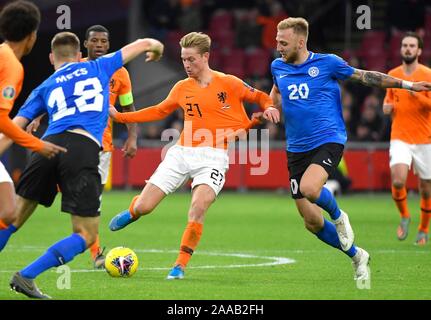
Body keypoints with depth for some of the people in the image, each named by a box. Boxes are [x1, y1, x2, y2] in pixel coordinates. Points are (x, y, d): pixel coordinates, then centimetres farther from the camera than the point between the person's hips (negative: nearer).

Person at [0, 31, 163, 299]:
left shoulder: (44, 88, 25)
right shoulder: (98, 68, 25)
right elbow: (143, 44, 35)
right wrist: (156, 47, 56)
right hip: (85, 148, -3)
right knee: (86, 236, 2)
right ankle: (26, 276, -10)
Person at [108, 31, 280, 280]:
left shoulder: (228, 83, -1)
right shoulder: (182, 88, 10)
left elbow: (260, 97, 10)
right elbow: (159, 111, 22)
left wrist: (268, 108, -13)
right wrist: (119, 116, 18)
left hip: (213, 156, -4)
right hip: (181, 153, 4)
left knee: (198, 209, -26)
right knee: (144, 207, -3)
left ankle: (180, 266, -11)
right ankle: (134, 210, 37)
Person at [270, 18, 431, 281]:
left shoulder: (327, 63, -3)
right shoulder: (278, 67, 9)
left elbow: (364, 76, 7)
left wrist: (406, 84, 7)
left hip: (328, 140, -5)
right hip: (297, 149, 5)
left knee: (309, 187, -34)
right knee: (312, 222, 0)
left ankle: (338, 216, -1)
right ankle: (357, 255, 22)